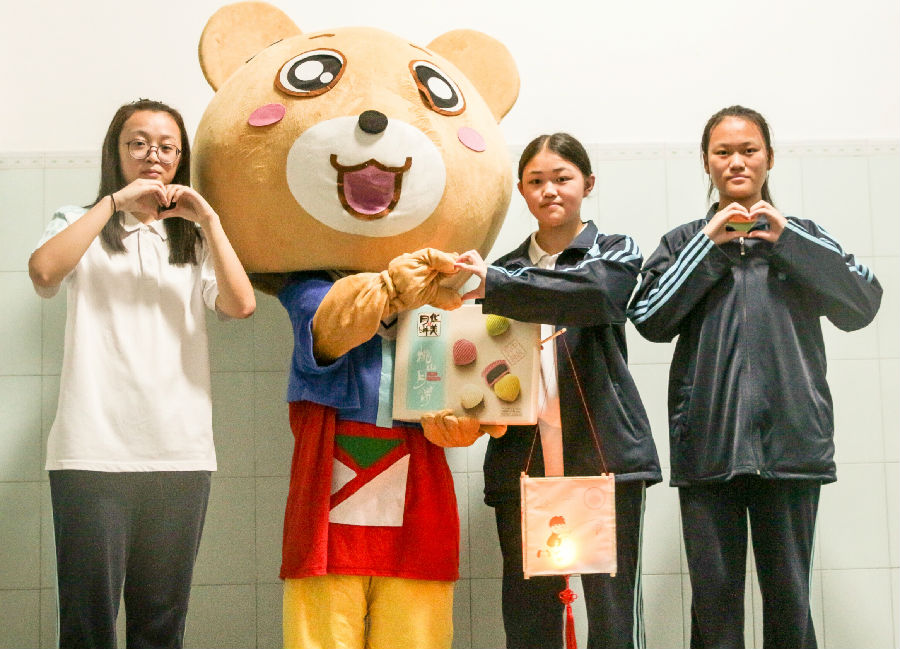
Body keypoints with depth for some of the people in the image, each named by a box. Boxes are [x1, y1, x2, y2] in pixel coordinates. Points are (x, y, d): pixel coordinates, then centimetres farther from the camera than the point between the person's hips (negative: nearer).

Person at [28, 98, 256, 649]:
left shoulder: (193, 240, 20)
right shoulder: (83, 226, 13)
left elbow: (241, 305, 0)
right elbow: (44, 271, -11)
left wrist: (208, 218, -3)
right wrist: (113, 201, -7)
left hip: (181, 454, 2)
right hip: (93, 452, -2)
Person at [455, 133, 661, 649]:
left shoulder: (616, 254, 8)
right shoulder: (507, 268, 18)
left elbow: (592, 294, -15)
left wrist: (493, 286, -26)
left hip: (605, 454, -3)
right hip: (522, 458, 3)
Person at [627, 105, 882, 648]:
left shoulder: (803, 236, 15)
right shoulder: (685, 243, 15)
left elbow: (863, 304, 0)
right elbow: (650, 319, 0)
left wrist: (787, 240, -6)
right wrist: (710, 244, -3)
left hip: (789, 435, 0)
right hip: (708, 440, 0)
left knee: (789, 594, 1)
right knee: (714, 597, 1)